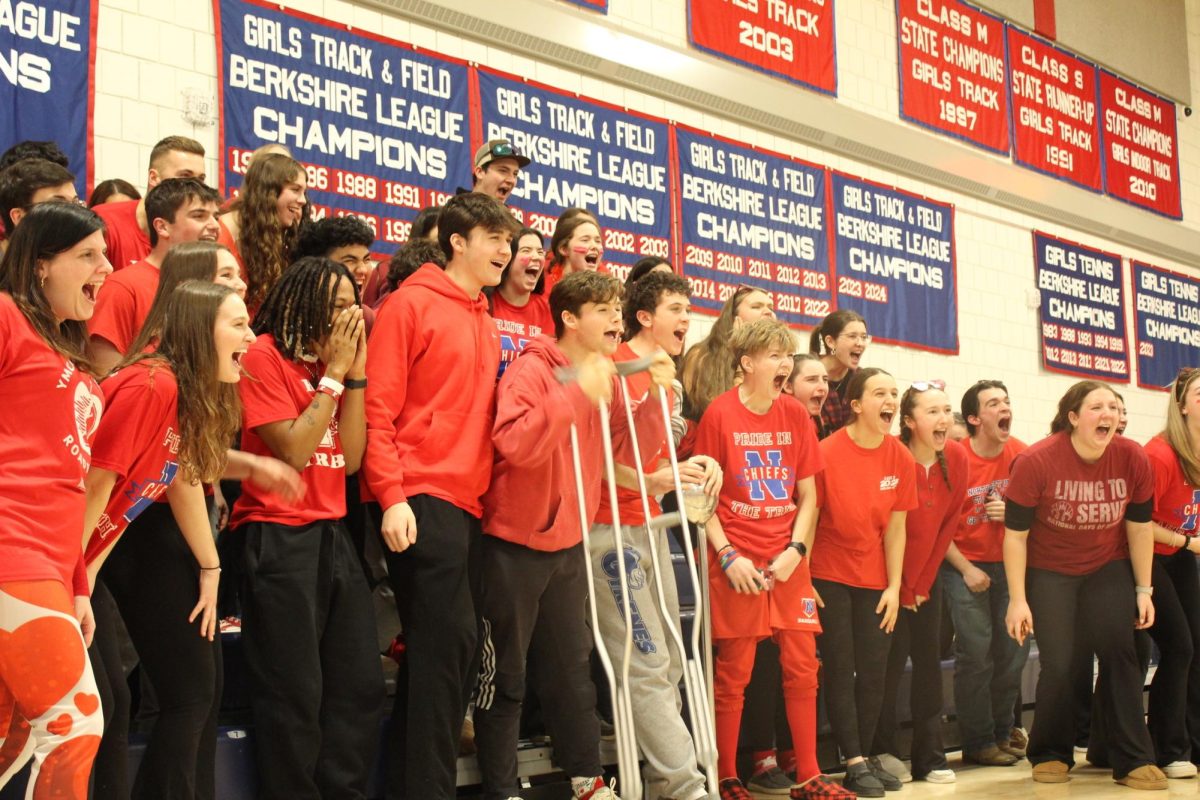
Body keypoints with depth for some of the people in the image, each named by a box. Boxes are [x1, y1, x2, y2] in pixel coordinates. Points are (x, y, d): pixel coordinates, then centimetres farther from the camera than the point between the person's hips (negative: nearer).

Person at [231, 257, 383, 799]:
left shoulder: (332, 359, 14)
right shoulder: (264, 355, -7)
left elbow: (351, 458, 6)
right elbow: (293, 451, -15)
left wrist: (354, 372, -1)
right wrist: (333, 374, -10)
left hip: (332, 535, 8)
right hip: (278, 537, -8)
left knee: (361, 687, 8)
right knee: (296, 695, -3)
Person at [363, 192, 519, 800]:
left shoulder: (486, 323, 18)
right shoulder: (411, 304, -3)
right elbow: (377, 406, -9)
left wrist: (483, 491, 9)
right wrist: (391, 496, -16)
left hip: (468, 504, 8)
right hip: (419, 502, -8)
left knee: (453, 650, 9)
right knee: (447, 642, -10)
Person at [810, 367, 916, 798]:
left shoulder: (901, 458, -1)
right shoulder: (827, 452, -15)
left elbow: (895, 528, 2)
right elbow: (808, 517, -11)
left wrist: (894, 587, 0)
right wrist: (803, 581, -13)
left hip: (874, 579, 4)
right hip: (829, 576, -4)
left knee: (874, 669, 4)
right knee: (840, 668, -2)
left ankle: (866, 756, 14)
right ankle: (854, 763, 1)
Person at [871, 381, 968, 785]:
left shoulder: (956, 459, -4)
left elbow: (949, 523, 2)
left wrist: (923, 582, 0)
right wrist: (900, 588, -10)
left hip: (925, 577, 5)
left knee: (929, 661, 5)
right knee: (892, 660, -6)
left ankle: (930, 758, 12)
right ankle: (881, 751, 8)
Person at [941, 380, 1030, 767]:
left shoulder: (1020, 454, -2)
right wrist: (966, 570, -10)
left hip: (1008, 561, 4)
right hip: (963, 563, -4)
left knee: (1014, 645, 5)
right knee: (977, 650, -7)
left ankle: (1003, 729, 25)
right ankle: (978, 743, 6)